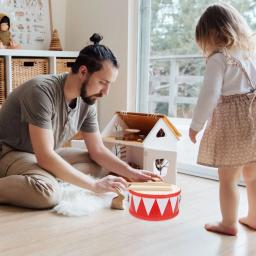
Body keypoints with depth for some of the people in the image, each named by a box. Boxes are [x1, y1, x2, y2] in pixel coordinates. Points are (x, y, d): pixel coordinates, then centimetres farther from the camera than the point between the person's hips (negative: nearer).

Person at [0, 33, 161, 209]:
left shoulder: (87, 102, -7)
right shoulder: (42, 91, -29)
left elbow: (98, 150, 3)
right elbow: (45, 157, -32)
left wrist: (130, 172, -12)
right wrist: (94, 185, -32)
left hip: (45, 155, 8)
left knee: (106, 167, -2)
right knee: (48, 192, -37)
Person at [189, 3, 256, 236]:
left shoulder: (218, 58, -10)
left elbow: (209, 94, -16)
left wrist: (196, 125, -9)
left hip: (233, 123, -8)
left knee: (228, 178, 4)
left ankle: (229, 223, 14)